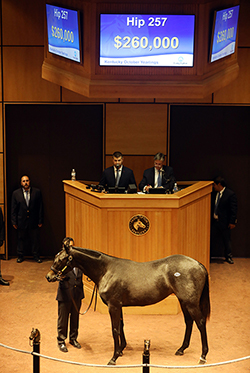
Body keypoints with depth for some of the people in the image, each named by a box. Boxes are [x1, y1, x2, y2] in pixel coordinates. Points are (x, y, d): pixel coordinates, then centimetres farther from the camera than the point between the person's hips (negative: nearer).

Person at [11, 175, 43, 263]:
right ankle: (20, 256, 26)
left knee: (35, 239, 8)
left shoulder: (37, 192, -1)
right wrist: (14, 222, -2)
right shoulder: (16, 193, 0)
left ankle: (36, 256, 22)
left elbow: (40, 207, 1)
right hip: (21, 222, 0)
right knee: (21, 239, 11)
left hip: (34, 221, 0)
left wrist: (40, 220, -2)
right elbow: (13, 209, 2)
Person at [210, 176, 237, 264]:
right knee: (212, 239, 9)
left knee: (227, 240, 7)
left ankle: (228, 256, 23)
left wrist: (232, 222, -15)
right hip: (215, 221, 5)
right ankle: (210, 255, 21)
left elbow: (233, 209, -12)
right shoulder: (214, 194, 7)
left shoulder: (230, 194, -11)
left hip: (225, 223, -5)